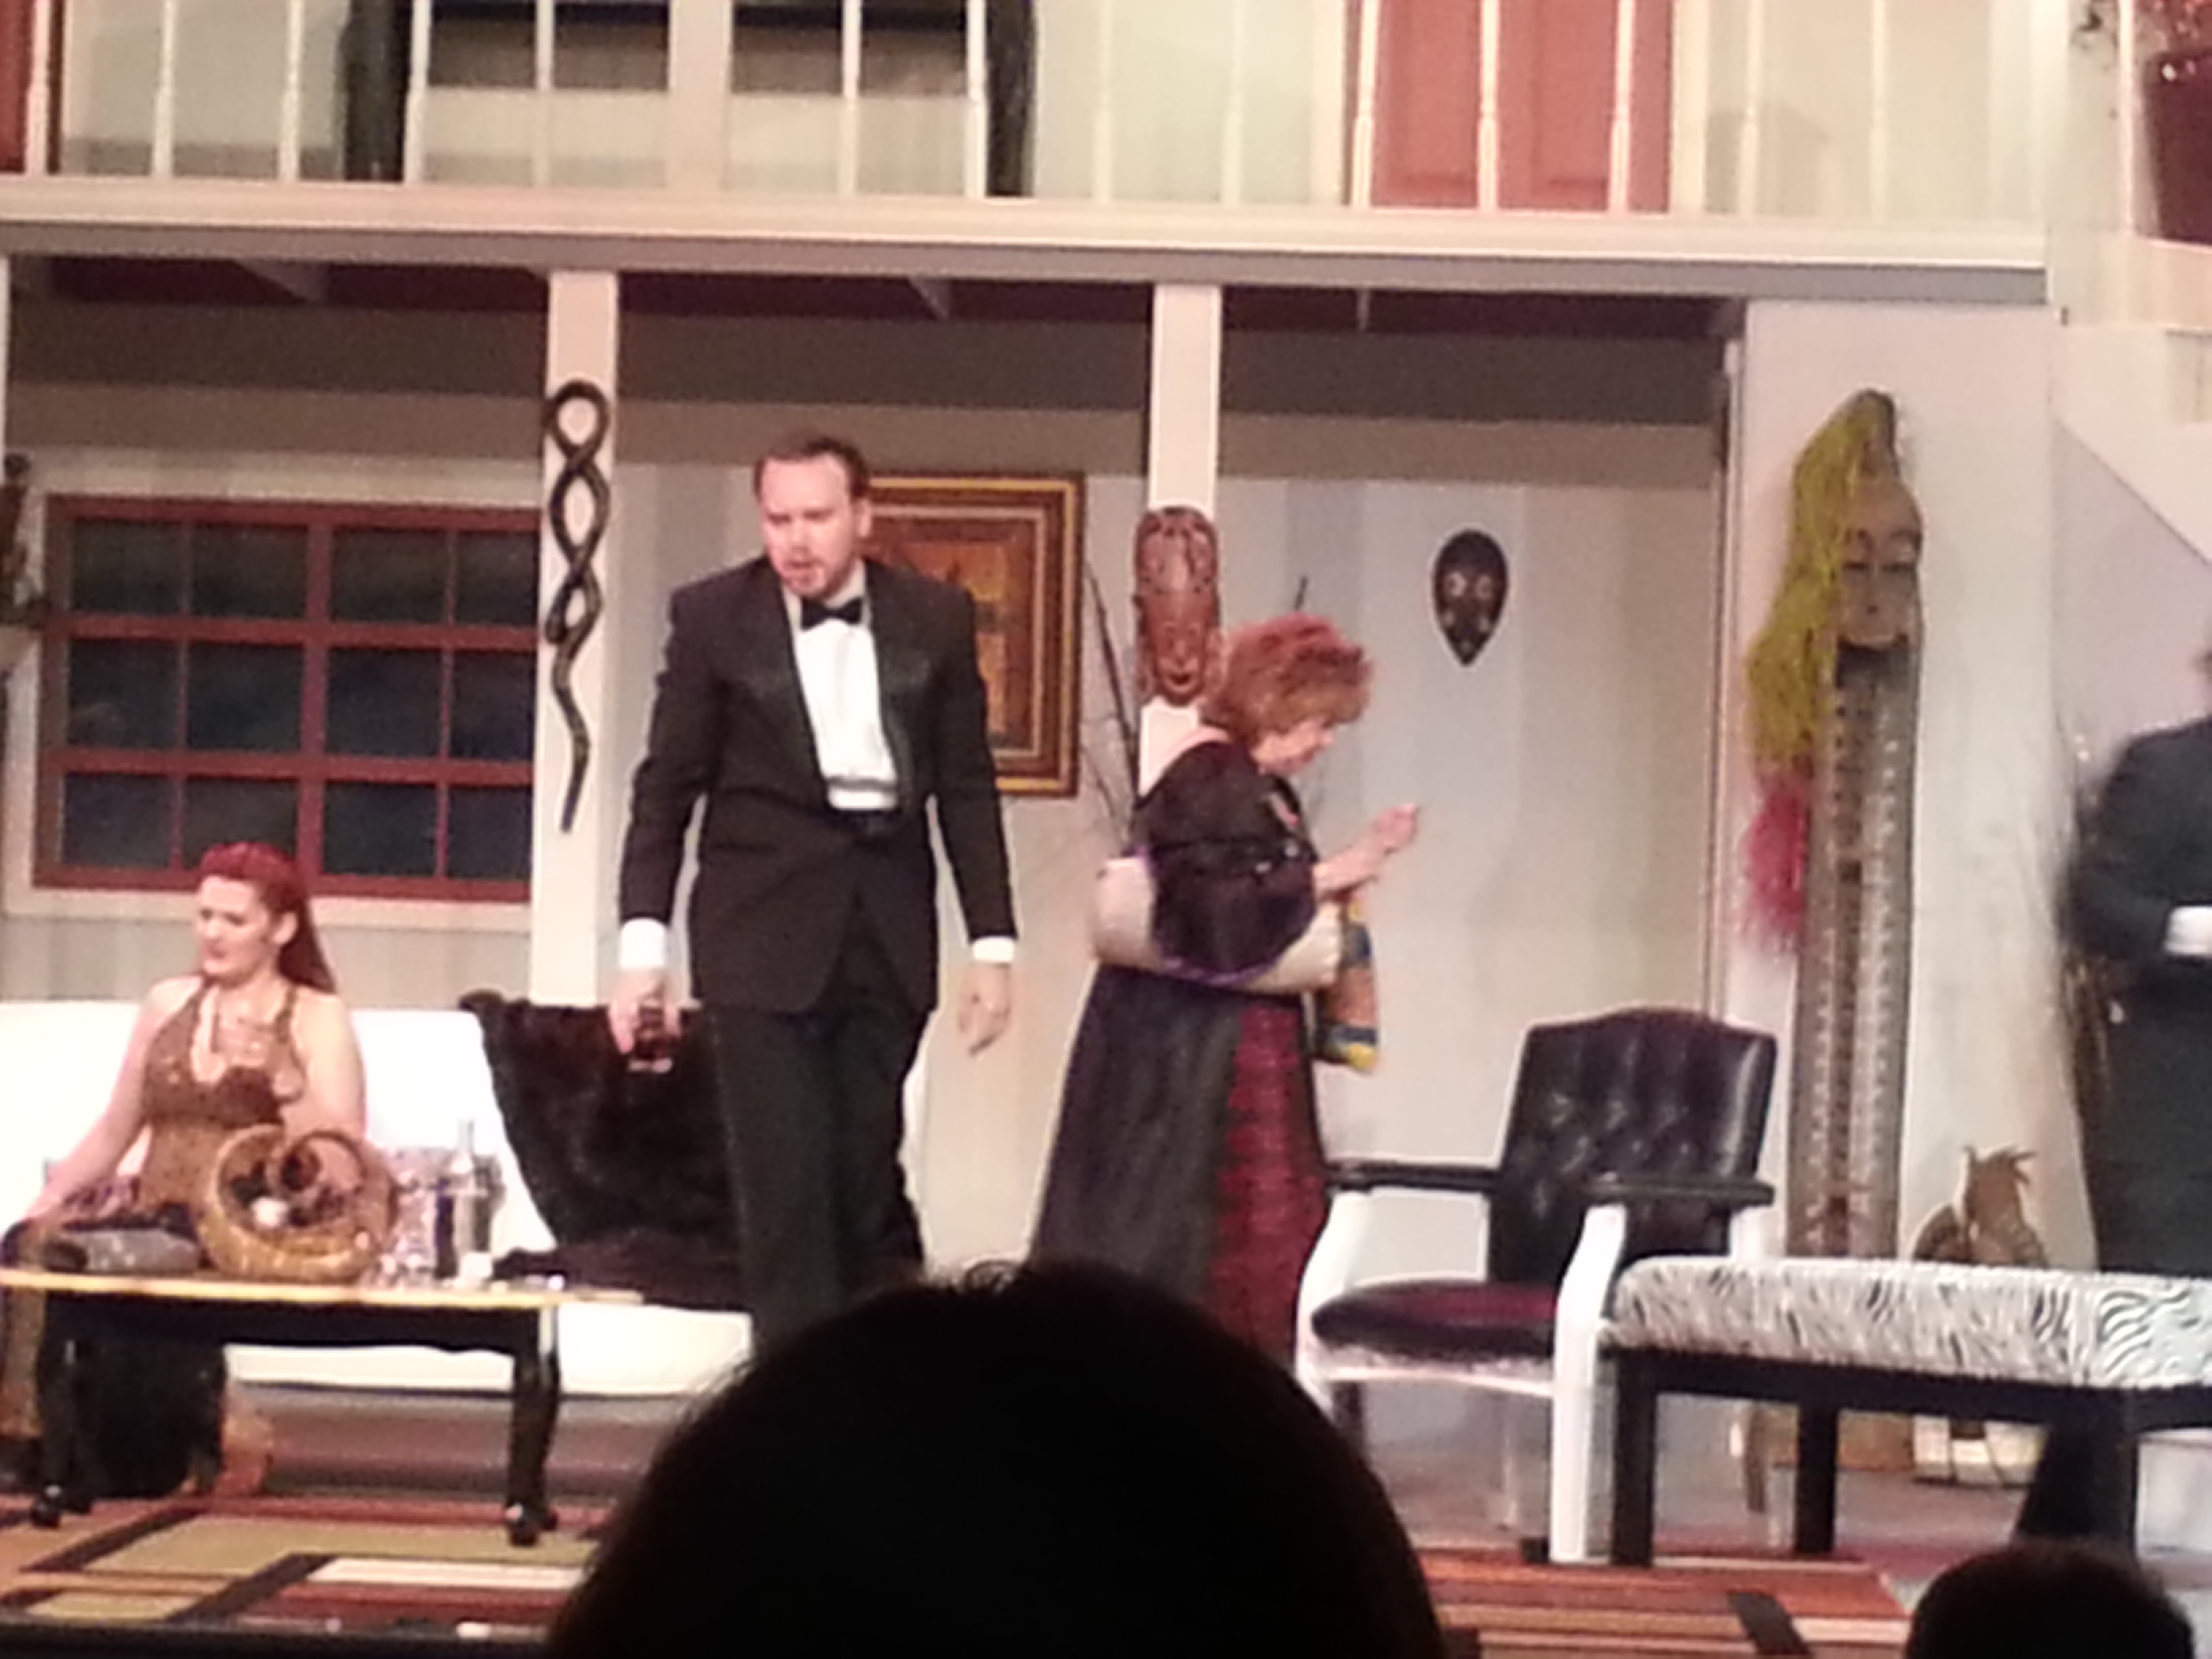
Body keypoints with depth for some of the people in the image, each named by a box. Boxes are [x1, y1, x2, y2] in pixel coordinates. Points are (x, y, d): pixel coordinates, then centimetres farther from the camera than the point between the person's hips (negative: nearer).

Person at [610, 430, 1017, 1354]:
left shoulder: (936, 618, 4)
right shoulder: (714, 618, -1)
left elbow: (967, 788, 7)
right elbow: (666, 788, 1)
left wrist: (992, 943, 2)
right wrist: (643, 942, -6)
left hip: (887, 931, 2)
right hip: (762, 931, -2)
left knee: (866, 1173, 7)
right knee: (784, 1183, -4)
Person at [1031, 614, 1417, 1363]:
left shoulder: (1258, 786, 13)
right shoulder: (1208, 783, -17)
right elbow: (1220, 921, -27)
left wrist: (1350, 866, 12)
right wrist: (1327, 877, -19)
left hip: (1240, 1054, 10)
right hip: (1194, 1059, -10)